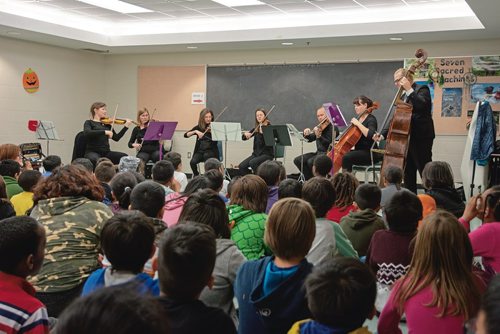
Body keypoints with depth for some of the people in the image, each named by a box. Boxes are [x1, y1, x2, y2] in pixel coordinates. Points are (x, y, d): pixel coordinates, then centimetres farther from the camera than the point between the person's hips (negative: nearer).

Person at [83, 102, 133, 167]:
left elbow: (116, 138, 11)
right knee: (96, 160, -40)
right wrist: (105, 132, -25)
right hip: (92, 152, -5)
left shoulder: (107, 124, 17)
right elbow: (87, 133, -18)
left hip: (106, 152, 5)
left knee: (125, 157, -19)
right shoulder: (89, 123, 4)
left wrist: (126, 126, 4)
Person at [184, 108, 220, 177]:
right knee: (192, 162, -27)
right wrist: (195, 131, -16)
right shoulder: (198, 127, 8)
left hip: (211, 151, -2)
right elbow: (186, 135, -1)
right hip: (200, 151, 2)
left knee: (206, 156, -36)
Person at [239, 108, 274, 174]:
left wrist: (262, 132, -35)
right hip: (256, 153, 6)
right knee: (241, 166, -15)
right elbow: (243, 137, 12)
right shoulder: (256, 128, 13)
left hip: (267, 154, -5)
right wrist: (245, 134, -10)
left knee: (252, 163, -32)